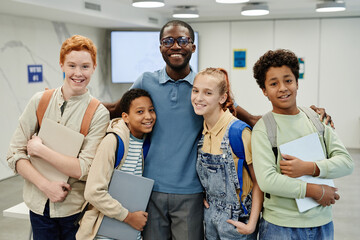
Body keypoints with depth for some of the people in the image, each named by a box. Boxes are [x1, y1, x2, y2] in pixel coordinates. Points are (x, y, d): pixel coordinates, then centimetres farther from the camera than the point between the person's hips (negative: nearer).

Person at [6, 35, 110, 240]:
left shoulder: (99, 113, -10)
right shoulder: (40, 101, -2)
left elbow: (85, 170, -17)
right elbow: (15, 153, -2)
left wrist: (40, 149, -15)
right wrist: (45, 184, -14)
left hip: (75, 209, -2)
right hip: (39, 205, 2)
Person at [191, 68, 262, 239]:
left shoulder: (239, 132, -19)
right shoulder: (202, 132, 0)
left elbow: (259, 181, -14)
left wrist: (252, 224, -17)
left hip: (237, 220, -5)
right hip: (210, 215, 6)